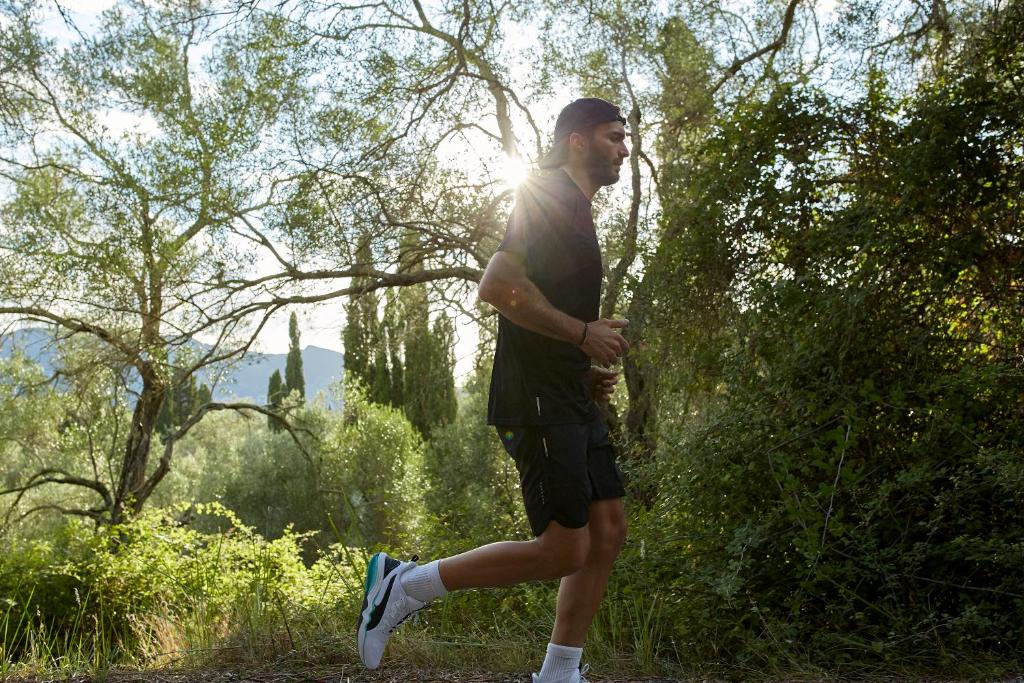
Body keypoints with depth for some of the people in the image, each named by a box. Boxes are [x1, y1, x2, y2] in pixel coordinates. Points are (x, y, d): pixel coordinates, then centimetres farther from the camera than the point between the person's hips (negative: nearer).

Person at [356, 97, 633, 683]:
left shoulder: (578, 214, 23)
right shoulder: (548, 199, -8)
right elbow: (498, 287, -23)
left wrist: (587, 372, 15)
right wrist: (584, 333, -17)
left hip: (570, 399, 10)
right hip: (537, 399, -10)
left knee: (609, 532, 7)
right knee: (564, 551, -10)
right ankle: (405, 585, 2)